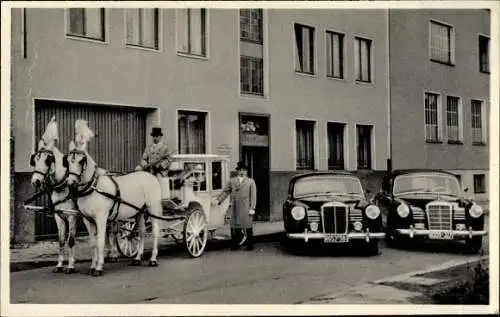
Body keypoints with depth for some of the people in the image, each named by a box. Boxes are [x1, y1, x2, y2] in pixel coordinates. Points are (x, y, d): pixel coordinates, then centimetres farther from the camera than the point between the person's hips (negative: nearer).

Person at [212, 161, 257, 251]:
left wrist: (252, 208, -5)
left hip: (246, 209, -2)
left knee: (248, 227, 1)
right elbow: (225, 192, 11)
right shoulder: (231, 181, 15)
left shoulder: (251, 181, 9)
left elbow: (253, 195, 3)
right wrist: (218, 200, -4)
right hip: (234, 209, 2)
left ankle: (250, 245, 10)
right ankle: (235, 245, 10)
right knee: (234, 227, 2)